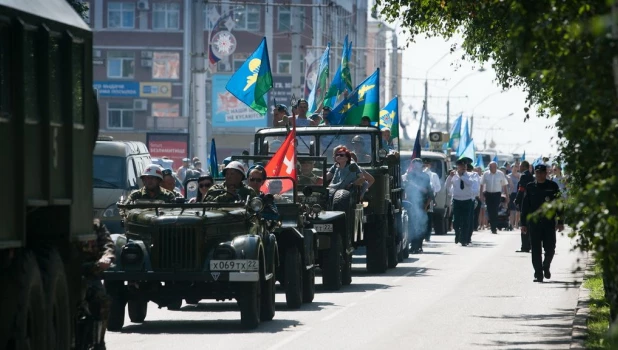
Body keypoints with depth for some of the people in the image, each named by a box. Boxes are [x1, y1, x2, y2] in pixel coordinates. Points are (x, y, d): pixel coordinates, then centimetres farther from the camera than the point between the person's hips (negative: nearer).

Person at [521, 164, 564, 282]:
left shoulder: (552, 186, 2)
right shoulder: (530, 187, 5)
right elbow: (525, 206, 7)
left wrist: (560, 222, 0)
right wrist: (523, 223, 2)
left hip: (549, 222, -1)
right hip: (534, 223, 1)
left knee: (550, 248, 1)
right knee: (536, 249, -1)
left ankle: (546, 267, 28)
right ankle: (538, 274, 4)